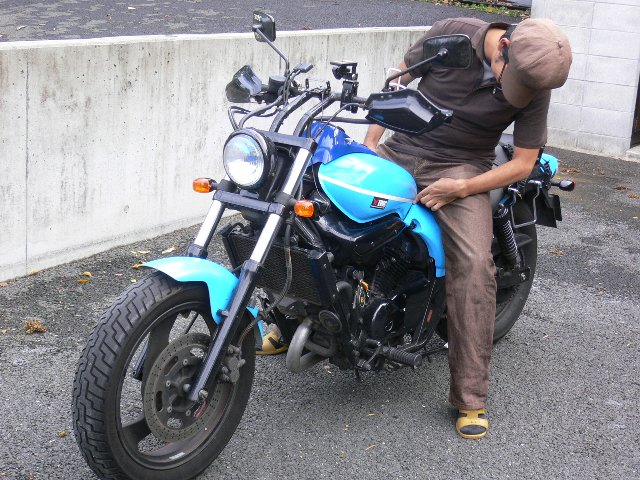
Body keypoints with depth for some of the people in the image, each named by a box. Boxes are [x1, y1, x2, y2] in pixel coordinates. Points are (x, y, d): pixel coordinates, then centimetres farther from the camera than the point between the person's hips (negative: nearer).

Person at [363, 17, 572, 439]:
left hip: (461, 169, -2)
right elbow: (396, 80, 4)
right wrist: (370, 144, -3)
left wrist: (461, 189, -17)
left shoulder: (534, 87, -10)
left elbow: (523, 164, -7)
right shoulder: (451, 33, -9)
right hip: (399, 150, 2)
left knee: (474, 266, -23)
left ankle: (470, 398, -15)